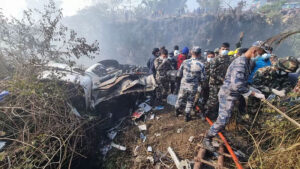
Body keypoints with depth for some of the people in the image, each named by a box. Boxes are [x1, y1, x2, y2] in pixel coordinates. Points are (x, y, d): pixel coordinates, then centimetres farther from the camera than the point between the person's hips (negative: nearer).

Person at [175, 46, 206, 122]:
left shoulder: (185, 62, -12)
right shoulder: (201, 65, -15)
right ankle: (187, 116, 29)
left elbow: (179, 74, -4)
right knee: (190, 102, 18)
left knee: (180, 99, 22)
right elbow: (202, 79, -7)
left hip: (183, 85, 2)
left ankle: (177, 111, 42)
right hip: (193, 87, -1)